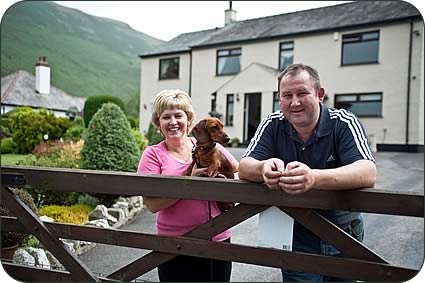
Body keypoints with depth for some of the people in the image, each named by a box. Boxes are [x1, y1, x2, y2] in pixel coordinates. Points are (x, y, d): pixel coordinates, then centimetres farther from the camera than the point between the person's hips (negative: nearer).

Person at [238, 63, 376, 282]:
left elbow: (368, 174, -31)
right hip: (294, 236, 1)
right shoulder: (273, 125, -8)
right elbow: (244, 168, -17)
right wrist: (264, 169, -42)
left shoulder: (344, 123, -15)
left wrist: (313, 178, -50)